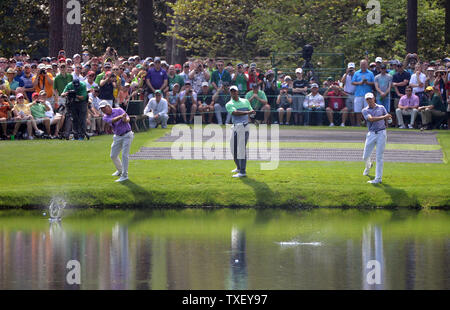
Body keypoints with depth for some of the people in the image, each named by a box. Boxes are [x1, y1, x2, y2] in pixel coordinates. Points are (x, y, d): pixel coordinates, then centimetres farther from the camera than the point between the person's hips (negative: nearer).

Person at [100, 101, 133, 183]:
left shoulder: (119, 110, -9)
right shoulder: (105, 117, -2)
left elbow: (127, 118, -21)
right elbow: (112, 121, -24)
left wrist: (126, 120, -46)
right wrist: (121, 116, -42)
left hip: (127, 135, -6)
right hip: (117, 137, 6)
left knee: (124, 155, -13)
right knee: (113, 156, 12)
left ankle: (124, 175, -10)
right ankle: (120, 170, 37)